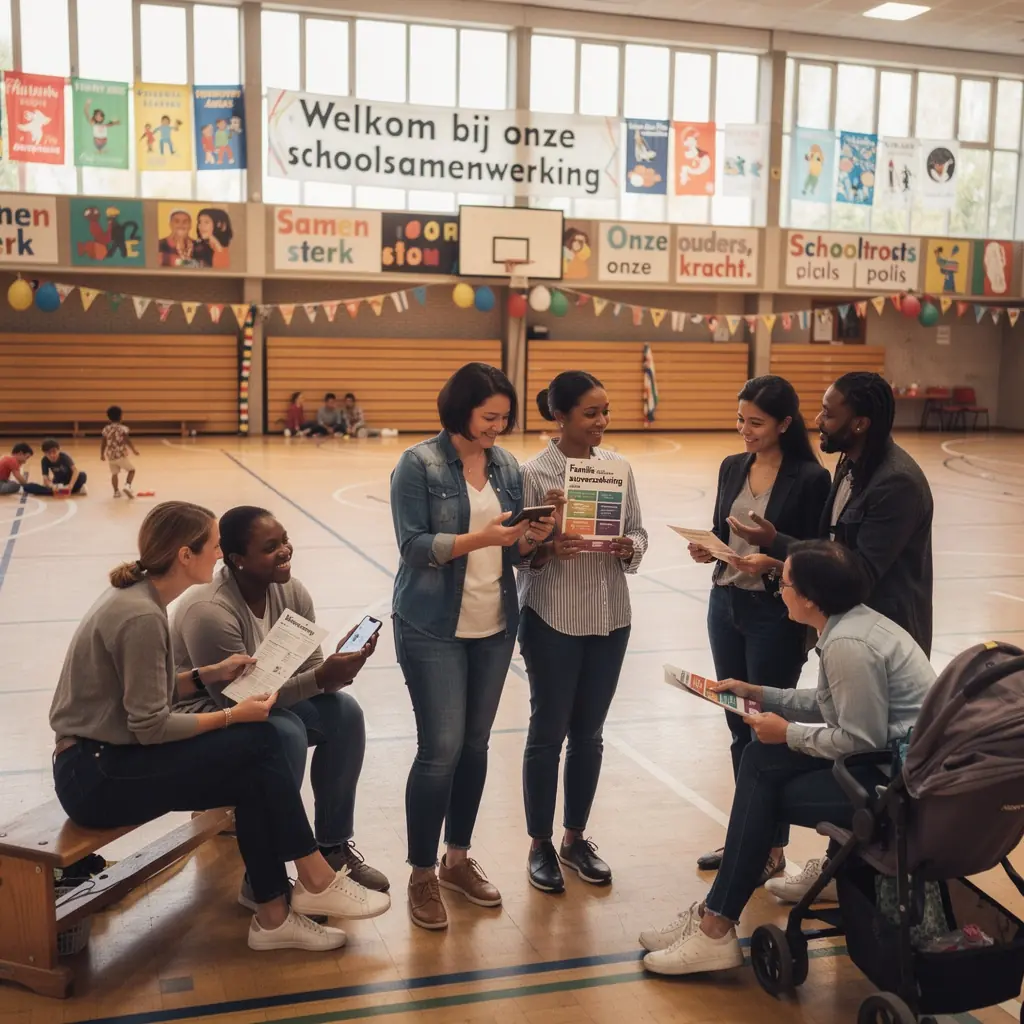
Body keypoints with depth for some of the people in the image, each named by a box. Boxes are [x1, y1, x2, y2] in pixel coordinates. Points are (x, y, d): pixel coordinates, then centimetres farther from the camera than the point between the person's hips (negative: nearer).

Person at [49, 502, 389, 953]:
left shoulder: (136, 597, 6)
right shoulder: (141, 617, -23)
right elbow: (151, 726, -21)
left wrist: (209, 674, 5)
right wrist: (232, 715, -11)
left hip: (103, 760, 9)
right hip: (96, 776, -9)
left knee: (254, 778, -6)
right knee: (259, 742, -15)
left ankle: (273, 915, 0)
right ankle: (315, 881, -2)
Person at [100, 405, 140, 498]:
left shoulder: (106, 429, 4)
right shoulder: (122, 428, -10)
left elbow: (103, 443, 9)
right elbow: (127, 441, -17)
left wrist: (102, 454, 19)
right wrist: (134, 449, -8)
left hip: (111, 456, 5)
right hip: (121, 455, -5)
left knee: (114, 473, 15)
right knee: (132, 469, 9)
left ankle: (116, 491, 12)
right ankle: (127, 485, -12)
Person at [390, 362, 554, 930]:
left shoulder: (507, 466, 7)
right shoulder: (419, 463, -9)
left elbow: (513, 552, 9)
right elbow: (413, 546, -15)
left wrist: (530, 538, -12)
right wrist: (478, 538, -25)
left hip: (495, 627, 5)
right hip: (433, 629, -5)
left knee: (475, 746, 11)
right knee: (441, 749, -5)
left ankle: (458, 858, 29)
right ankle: (422, 875, 12)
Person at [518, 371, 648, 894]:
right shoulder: (534, 473, -11)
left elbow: (638, 531, 7)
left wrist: (629, 549, -14)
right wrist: (547, 549, -29)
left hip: (610, 617, 4)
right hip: (553, 618, -4)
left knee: (589, 733, 14)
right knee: (547, 733, 8)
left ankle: (576, 838, 31)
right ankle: (540, 845, 24)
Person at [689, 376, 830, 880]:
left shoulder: (809, 478, -11)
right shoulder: (732, 467, 7)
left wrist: (772, 563, -27)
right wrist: (707, 549, -8)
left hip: (775, 614, -6)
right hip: (725, 605, 6)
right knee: (738, 724, 14)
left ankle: (772, 846, 18)